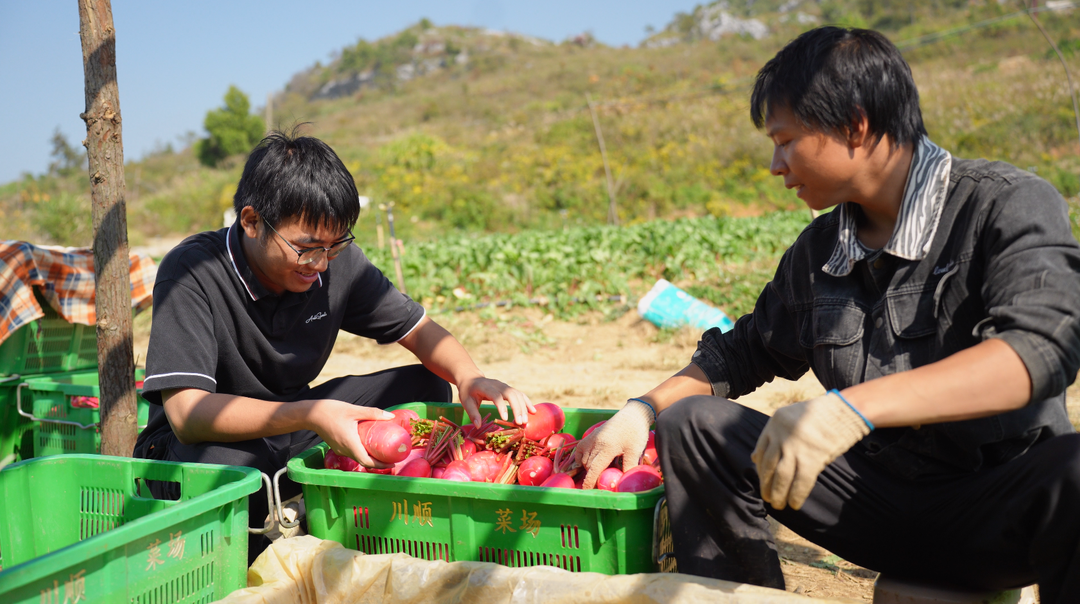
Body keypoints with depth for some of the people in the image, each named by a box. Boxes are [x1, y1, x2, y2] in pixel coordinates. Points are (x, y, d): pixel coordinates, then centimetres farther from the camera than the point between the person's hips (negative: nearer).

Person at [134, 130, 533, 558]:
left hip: (292, 427, 5)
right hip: (208, 440, -5)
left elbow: (419, 329, 0)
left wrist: (468, 376, -23)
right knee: (220, 466, -40)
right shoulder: (192, 272, -24)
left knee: (427, 387, -9)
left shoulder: (336, 259, -10)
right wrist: (309, 415, -45)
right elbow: (188, 413, -32)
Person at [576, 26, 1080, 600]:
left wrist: (854, 407, -42)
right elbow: (746, 350, 19)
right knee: (692, 423, -6)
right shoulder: (817, 250, 6)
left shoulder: (1009, 205, -12)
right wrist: (642, 408, 4)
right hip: (876, 499, 5)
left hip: (996, 509, -5)